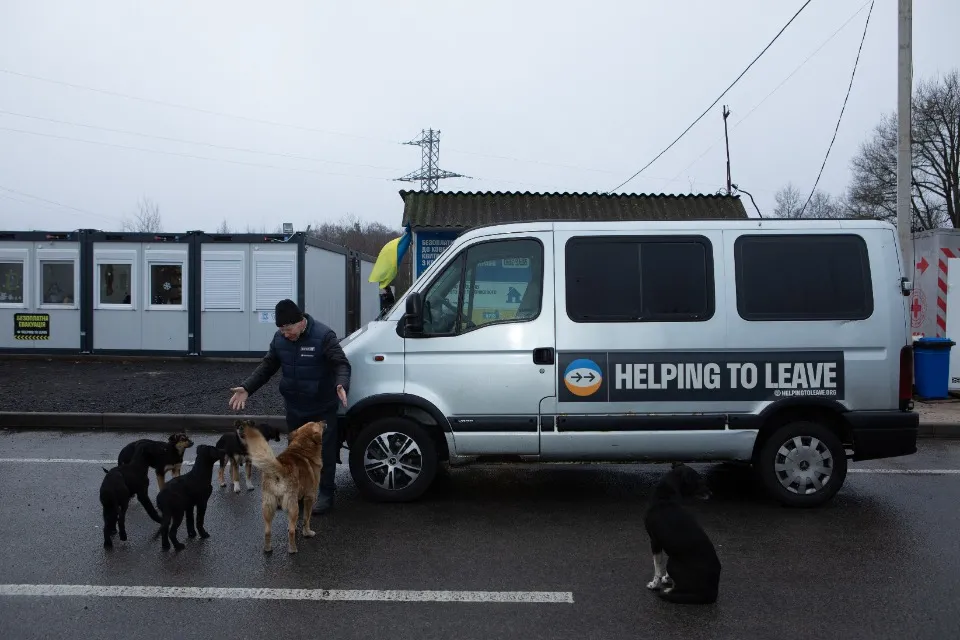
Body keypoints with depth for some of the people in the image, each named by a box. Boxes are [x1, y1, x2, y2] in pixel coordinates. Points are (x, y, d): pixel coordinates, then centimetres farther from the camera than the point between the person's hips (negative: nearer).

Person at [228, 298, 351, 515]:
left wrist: (341, 385, -43)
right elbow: (267, 366, 6)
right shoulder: (279, 338, -1)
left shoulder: (323, 335, -20)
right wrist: (247, 388, -5)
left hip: (322, 407, -6)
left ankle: (326, 494, 14)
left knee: (325, 450, 1)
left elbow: (342, 364, -22)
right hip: (294, 407, 6)